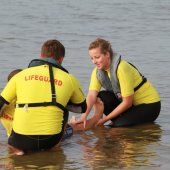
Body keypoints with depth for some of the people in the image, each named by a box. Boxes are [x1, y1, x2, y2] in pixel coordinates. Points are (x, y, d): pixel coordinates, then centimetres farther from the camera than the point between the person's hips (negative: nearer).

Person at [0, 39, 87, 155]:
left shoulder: (21, 75, 8)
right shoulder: (69, 79, 8)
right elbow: (82, 108, 26)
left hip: (21, 141, -1)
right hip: (50, 140, 1)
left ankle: (18, 150, 4)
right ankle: (54, 147, 14)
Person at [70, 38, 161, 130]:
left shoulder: (122, 68, -27)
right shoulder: (98, 71, -5)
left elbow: (127, 103, -24)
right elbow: (91, 95, -18)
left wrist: (105, 119, -21)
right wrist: (84, 116, -36)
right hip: (132, 104, 7)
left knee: (118, 125, -27)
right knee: (100, 97, -14)